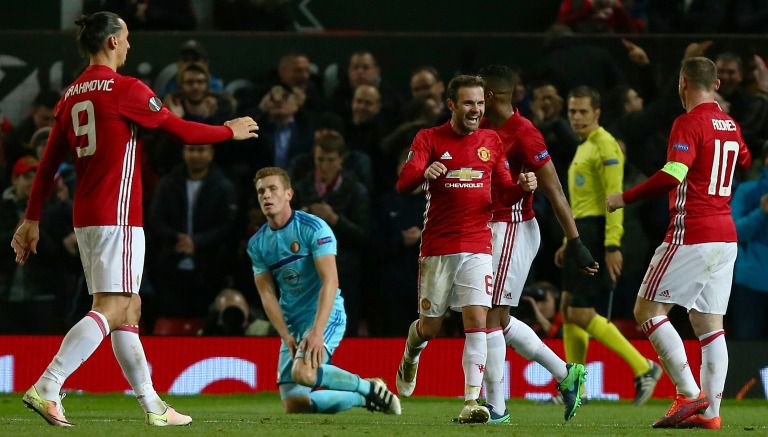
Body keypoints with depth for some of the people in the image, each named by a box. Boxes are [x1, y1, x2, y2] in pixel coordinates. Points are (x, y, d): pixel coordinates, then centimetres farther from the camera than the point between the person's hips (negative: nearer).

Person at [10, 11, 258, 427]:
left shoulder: (70, 96, 12)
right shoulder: (125, 89, -10)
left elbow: (48, 163, 13)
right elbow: (182, 131, -4)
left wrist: (32, 218, 16)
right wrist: (231, 131, 12)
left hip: (85, 217, 9)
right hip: (117, 215, -9)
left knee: (128, 310, 12)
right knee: (110, 310, -12)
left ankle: (152, 405, 15)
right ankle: (46, 388, -24)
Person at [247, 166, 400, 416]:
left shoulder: (313, 228, -12)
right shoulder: (257, 244, 7)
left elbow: (330, 281, -19)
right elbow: (268, 295, 5)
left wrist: (317, 332, -29)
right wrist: (286, 336, -11)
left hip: (325, 316, -7)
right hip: (291, 323, 7)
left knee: (304, 372, -34)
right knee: (293, 405, -5)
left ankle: (370, 388, -10)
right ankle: (362, 398, 17)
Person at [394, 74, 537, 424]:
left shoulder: (492, 142, 9)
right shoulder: (429, 139, -1)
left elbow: (504, 194, 14)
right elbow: (403, 183, -12)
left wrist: (522, 187, -9)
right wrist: (424, 173, -34)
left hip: (478, 247, 1)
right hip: (437, 247, -1)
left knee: (477, 320, -14)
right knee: (430, 326, 8)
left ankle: (471, 402, -16)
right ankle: (410, 358, 44)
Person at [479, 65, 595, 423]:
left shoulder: (523, 134, -17)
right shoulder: (483, 128, 8)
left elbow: (553, 190, -17)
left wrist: (574, 242, -18)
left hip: (514, 229, -9)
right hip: (489, 229, 9)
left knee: (491, 316, -7)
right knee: (497, 318, 13)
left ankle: (495, 407, -1)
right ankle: (565, 373, 23)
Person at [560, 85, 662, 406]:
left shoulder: (605, 146, -11)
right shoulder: (584, 148, 19)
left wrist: (612, 246, -25)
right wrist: (569, 243, 24)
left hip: (598, 232, -10)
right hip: (582, 234, 10)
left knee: (581, 314, -13)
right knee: (569, 310, 8)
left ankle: (644, 367, -9)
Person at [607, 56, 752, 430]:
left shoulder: (689, 123, -12)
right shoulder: (731, 125, 12)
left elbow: (672, 175, -24)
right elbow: (747, 164, 32)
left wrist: (625, 198, -16)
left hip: (691, 236, -8)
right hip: (726, 236, 8)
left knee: (647, 310, -2)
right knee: (708, 321, 8)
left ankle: (690, 394, -11)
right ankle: (710, 412, 2)